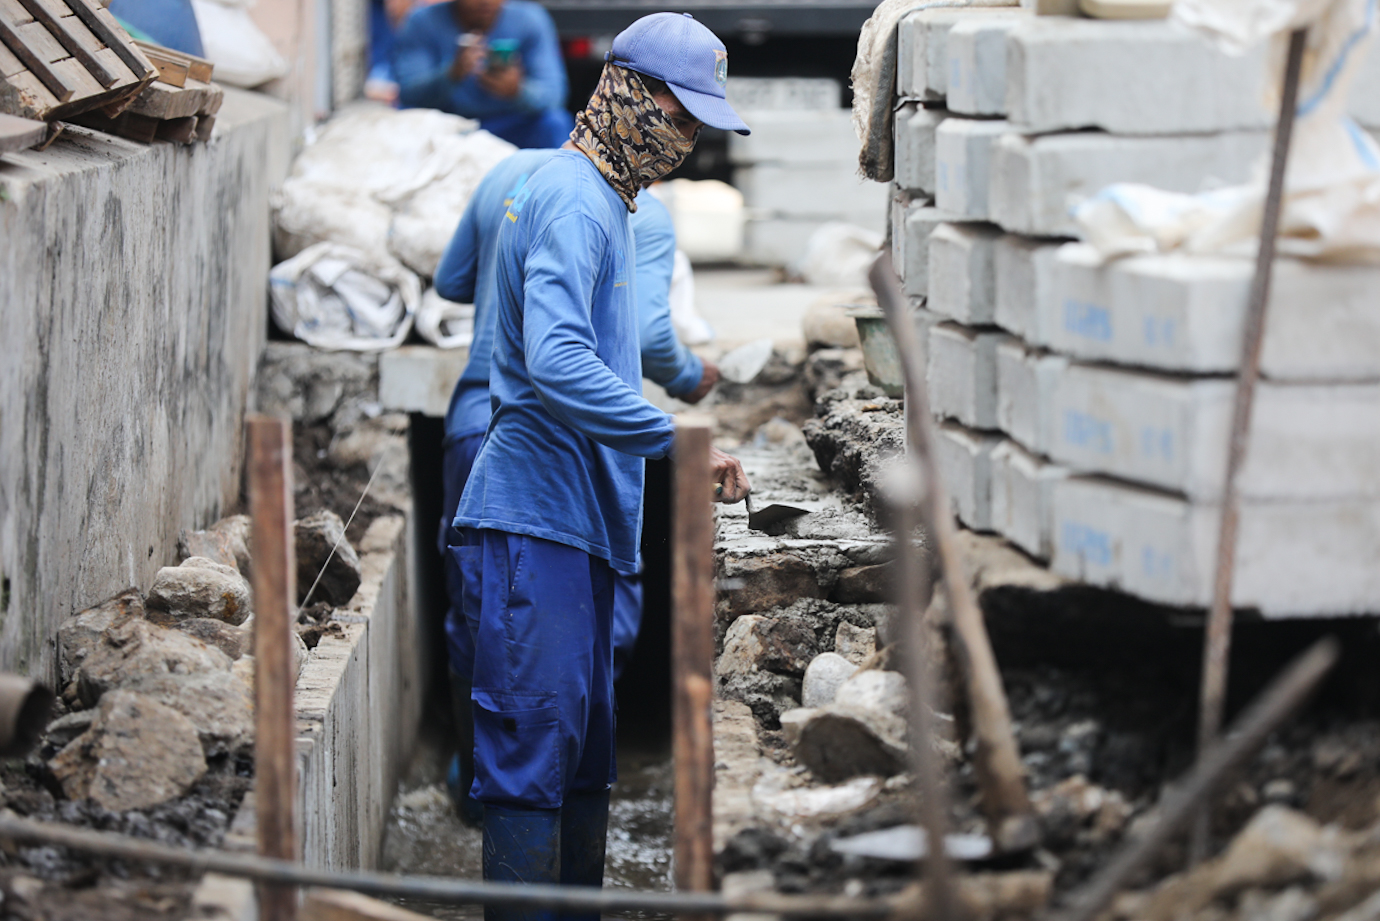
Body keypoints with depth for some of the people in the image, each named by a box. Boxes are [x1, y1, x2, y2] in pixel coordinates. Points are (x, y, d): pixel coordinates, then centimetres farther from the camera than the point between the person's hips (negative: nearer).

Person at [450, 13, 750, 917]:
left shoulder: (606, 199, 20)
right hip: (535, 517, -11)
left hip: (584, 523, 11)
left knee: (586, 751, 13)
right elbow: (556, 363, -27)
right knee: (534, 744, -12)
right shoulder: (572, 198, -13)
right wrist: (680, 438, -26)